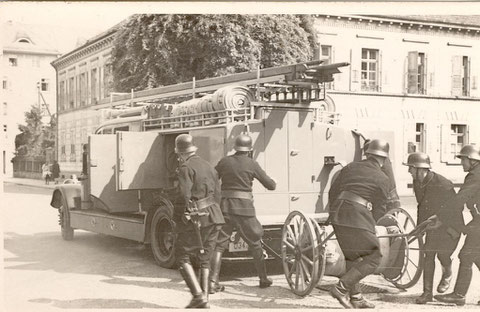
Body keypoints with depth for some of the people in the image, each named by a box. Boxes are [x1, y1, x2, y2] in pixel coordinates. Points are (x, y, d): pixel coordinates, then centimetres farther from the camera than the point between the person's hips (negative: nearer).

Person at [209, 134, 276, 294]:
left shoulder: (224, 161, 5)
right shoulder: (252, 164, -1)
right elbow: (271, 185, 4)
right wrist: (272, 181, 25)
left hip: (224, 205, 2)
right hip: (244, 206, -2)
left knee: (219, 244, 6)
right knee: (255, 244, 14)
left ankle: (213, 282, -3)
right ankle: (263, 279, 25)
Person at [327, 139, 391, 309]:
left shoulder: (351, 167, 16)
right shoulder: (382, 179, 4)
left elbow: (333, 191, 17)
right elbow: (380, 209, 7)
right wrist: (369, 224, 23)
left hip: (337, 214, 6)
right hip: (358, 217, -6)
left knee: (352, 256, 20)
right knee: (374, 256, 5)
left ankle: (355, 296, 19)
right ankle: (341, 287, -5)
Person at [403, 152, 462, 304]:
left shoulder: (442, 184, -27)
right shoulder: (417, 183, -3)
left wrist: (441, 220, -27)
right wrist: (419, 225, 9)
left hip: (450, 224, -6)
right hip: (433, 224, 6)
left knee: (443, 254, -8)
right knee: (429, 255, -3)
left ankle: (447, 275, 28)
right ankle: (427, 292, 1)